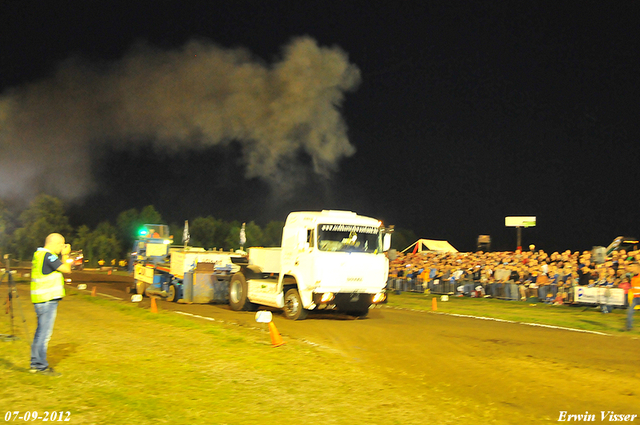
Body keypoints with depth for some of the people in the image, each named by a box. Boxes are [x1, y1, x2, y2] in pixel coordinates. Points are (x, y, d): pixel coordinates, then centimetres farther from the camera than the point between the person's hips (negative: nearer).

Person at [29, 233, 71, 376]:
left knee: (41, 333, 16)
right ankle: (42, 366, -1)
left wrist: (63, 256, 13)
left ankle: (35, 364, 23)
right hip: (47, 300, -11)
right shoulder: (48, 255, -16)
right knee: (44, 333, -5)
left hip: (42, 300, 11)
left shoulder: (39, 254, 16)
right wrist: (65, 255, -2)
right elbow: (67, 269, -14)